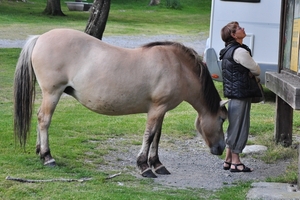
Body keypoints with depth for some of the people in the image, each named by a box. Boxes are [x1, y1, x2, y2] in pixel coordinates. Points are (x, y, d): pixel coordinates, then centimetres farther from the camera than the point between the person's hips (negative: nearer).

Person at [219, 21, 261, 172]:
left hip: (233, 94, 10)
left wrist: (248, 74, 2)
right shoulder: (240, 51, -17)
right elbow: (256, 70, -10)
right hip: (240, 95, -10)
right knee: (239, 127, -3)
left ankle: (228, 160, 20)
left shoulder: (229, 51, 14)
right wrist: (251, 74, 10)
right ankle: (235, 162, 2)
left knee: (234, 127, 15)